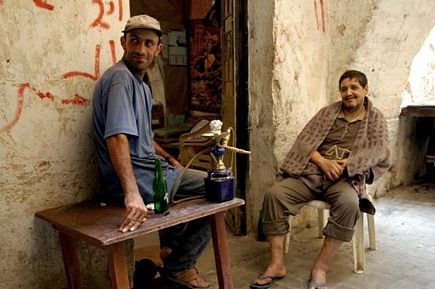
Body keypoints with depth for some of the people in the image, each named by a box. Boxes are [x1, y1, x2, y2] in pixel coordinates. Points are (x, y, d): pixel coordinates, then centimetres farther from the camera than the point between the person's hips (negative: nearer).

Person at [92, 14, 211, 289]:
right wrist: (132, 194, -41)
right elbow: (117, 137, -32)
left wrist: (171, 160, 23)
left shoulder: (140, 83, 16)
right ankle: (179, 266, 11)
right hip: (137, 179, -10)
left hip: (146, 168, 11)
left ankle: (172, 247, 36)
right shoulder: (120, 78, -17)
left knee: (203, 180, 28)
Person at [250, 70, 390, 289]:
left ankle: (321, 267, -24)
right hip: (312, 172, 2)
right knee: (274, 194, -22)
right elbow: (305, 141, 5)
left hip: (347, 178, -2)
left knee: (349, 202, -38)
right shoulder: (327, 112, 14)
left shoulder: (375, 119, 11)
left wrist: (344, 165, -18)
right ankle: (277, 264, -18)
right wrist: (323, 162, -14)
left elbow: (378, 151, -4)